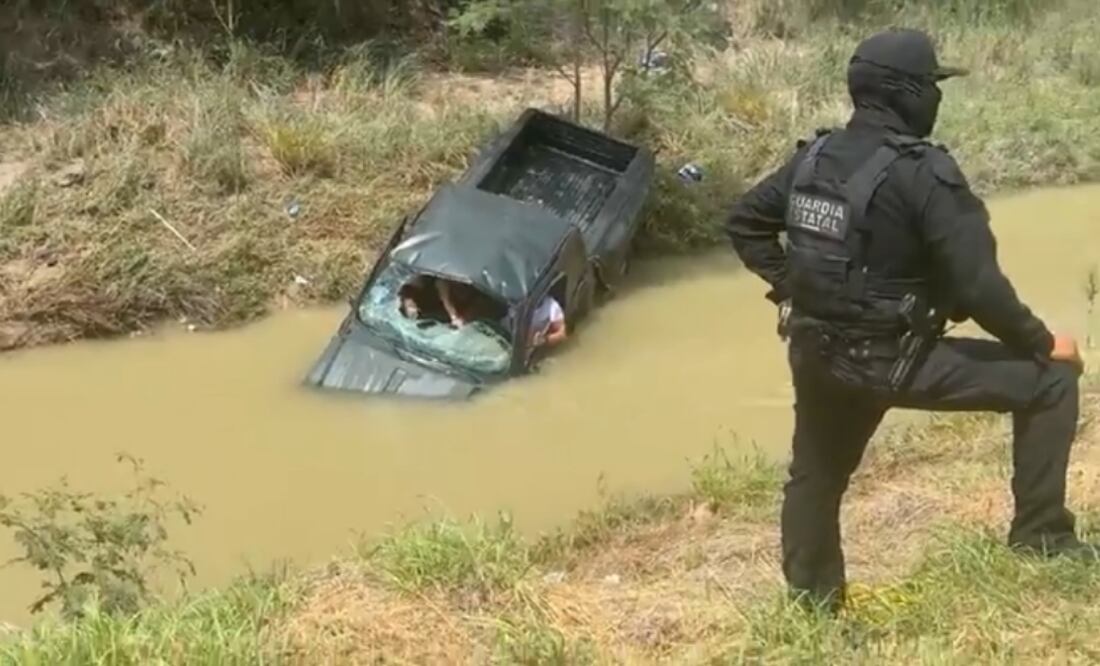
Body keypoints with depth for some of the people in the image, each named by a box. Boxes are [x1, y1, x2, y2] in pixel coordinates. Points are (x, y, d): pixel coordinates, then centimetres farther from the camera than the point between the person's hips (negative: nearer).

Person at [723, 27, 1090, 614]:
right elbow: (977, 284, -20)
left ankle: (811, 604, 39)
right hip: (890, 360, -7)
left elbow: (744, 222, 13)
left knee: (815, 474, 26)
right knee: (1050, 380, 3)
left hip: (815, 353, 7)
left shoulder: (814, 156, 3)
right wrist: (1043, 343, -6)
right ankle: (1041, 535, 10)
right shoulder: (924, 172, -19)